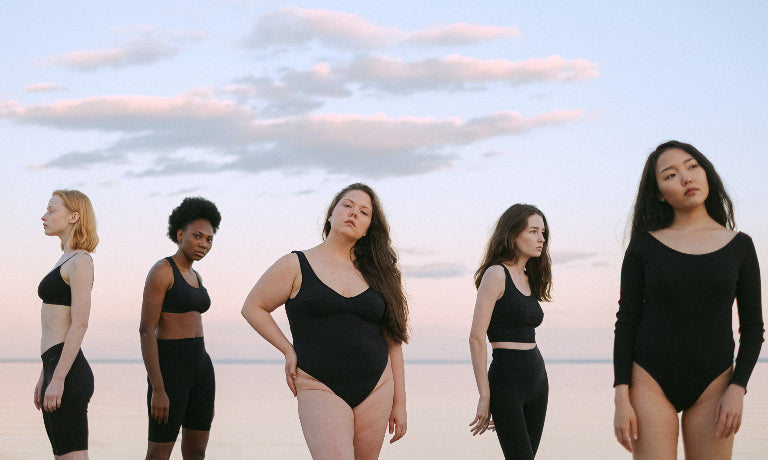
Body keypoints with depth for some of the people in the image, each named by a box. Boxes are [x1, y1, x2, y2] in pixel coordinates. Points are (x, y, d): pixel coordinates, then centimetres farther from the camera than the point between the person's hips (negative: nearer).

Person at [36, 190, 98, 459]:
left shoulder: (80, 261, -10)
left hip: (68, 372, -10)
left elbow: (80, 324, -18)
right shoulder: (65, 260, 19)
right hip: (55, 369, 10)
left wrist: (58, 379, -21)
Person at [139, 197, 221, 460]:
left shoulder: (194, 277, 15)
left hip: (199, 366, 9)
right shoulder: (161, 271, -12)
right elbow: (146, 331, -16)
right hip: (168, 369, -9)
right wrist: (157, 390, -21)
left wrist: (205, 396, 18)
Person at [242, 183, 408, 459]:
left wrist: (399, 403, 10)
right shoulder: (297, 265, 3)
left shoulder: (375, 273, 12)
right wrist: (288, 351, 1)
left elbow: (393, 342, 13)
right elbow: (252, 307, 10)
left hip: (376, 389, 4)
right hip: (321, 389, -4)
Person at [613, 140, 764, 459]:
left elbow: (752, 327, 7)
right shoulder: (644, 245, 2)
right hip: (650, 383, -1)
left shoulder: (739, 246, 5)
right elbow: (626, 322, 1)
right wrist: (621, 398, -7)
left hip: (712, 385, 1)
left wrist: (737, 388, -7)